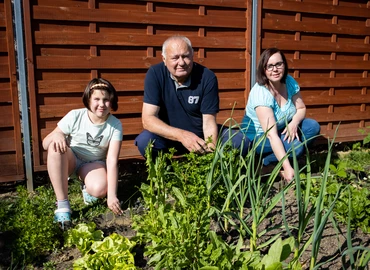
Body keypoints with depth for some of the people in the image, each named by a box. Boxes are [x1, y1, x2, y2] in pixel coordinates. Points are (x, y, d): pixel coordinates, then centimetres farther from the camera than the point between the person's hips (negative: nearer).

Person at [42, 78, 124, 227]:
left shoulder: (115, 125, -17)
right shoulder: (75, 116, -18)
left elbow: (112, 161, -23)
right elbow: (45, 144, -13)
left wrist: (112, 195, -31)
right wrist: (56, 136, -38)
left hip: (94, 163, 0)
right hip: (69, 160, 1)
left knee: (99, 189, -34)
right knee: (55, 146, -34)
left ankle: (88, 190, 7)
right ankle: (62, 204, -27)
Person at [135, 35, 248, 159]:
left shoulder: (207, 77, -15)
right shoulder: (155, 74, -16)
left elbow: (209, 121, -15)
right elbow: (148, 119, -23)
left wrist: (211, 147, -36)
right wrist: (182, 135, -39)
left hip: (200, 135, 2)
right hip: (170, 137, -1)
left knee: (240, 140, -18)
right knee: (144, 141, -32)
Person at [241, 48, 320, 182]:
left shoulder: (289, 81, -11)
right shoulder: (260, 93, -31)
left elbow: (301, 109, 2)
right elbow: (272, 135, -36)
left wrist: (294, 122, -23)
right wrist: (287, 168, -42)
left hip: (282, 128, 7)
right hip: (258, 135, -7)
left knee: (313, 127, -11)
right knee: (295, 146, -28)